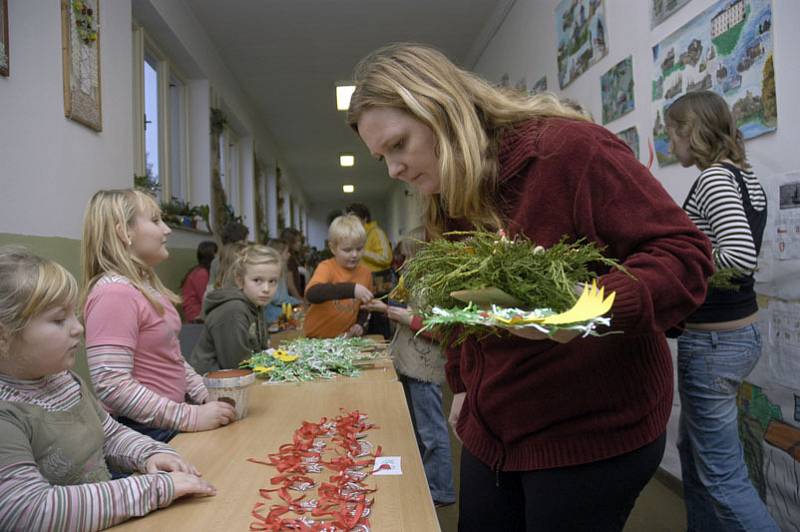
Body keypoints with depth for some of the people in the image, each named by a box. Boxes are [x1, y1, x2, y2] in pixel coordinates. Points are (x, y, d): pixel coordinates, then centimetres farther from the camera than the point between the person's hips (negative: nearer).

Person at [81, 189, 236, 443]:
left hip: (167, 423, 9)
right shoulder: (114, 293, -20)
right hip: (142, 432, -9)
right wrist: (190, 417, -26)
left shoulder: (146, 285, 10)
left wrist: (209, 398, 4)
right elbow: (111, 387, -27)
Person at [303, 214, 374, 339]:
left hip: (346, 338, 4)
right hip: (317, 337, -4)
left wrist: (360, 324, -1)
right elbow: (311, 294, -32)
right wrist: (351, 289, -39)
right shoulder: (327, 267, -11)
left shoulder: (365, 274, 3)